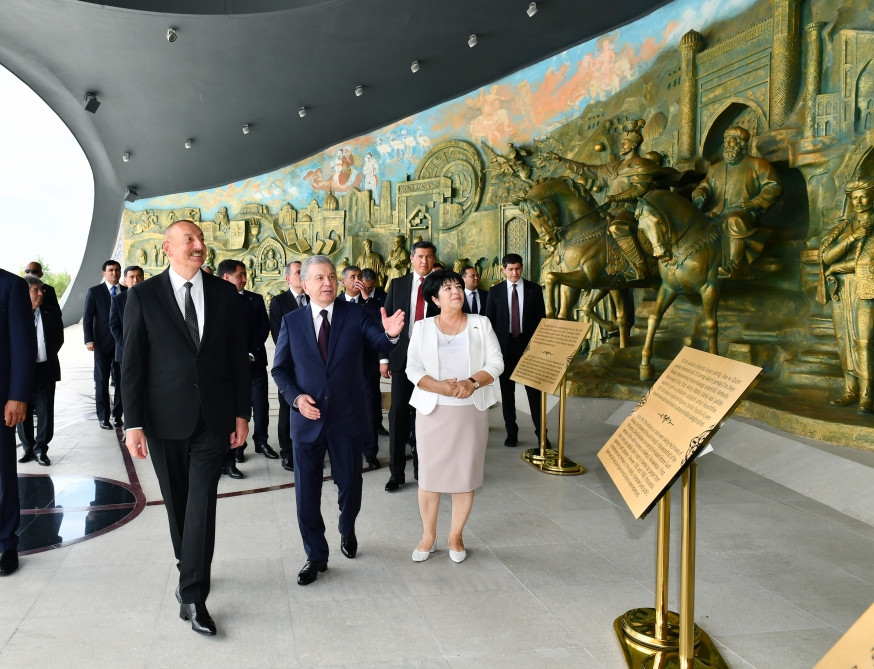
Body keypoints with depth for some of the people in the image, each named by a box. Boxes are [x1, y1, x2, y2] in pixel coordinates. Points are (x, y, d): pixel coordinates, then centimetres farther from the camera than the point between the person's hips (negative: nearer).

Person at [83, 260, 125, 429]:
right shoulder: (94, 291, 1)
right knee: (102, 381, 4)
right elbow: (87, 317, -1)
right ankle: (103, 417, 12)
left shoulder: (127, 292, 6)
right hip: (103, 343, -2)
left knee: (121, 380, 5)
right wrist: (89, 339, -10)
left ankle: (117, 414, 16)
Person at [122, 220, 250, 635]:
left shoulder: (224, 294, 3)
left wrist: (241, 413, 2)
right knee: (177, 502, 13)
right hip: (165, 418, 0)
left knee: (202, 501, -4)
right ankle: (189, 570, 35)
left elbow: (238, 357, 5)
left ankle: (193, 595, 3)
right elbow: (131, 364, -3)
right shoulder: (144, 296, -2)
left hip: (214, 418, 0)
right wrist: (134, 423, -8)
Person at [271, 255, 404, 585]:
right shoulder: (291, 321, 1)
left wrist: (391, 333, -42)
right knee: (306, 492, 7)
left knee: (350, 484, 15)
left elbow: (378, 341, -19)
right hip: (307, 418, 1)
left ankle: (347, 531, 46)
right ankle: (315, 556, 25)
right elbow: (280, 369, 4)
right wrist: (296, 397, -13)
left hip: (348, 417, 0)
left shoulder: (355, 314, -3)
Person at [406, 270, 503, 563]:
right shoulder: (422, 328, 5)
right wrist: (439, 386, -20)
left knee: (465, 474, 5)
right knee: (429, 473, 4)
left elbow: (496, 362, -1)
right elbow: (413, 368, -3)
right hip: (433, 410, 0)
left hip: (471, 410, 0)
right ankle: (428, 536, 20)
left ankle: (456, 536, 21)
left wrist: (472, 382, -19)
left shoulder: (481, 324, 5)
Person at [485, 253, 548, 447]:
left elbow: (541, 319, 4)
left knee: (534, 389, 0)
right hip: (504, 345, 1)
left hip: (529, 344, -1)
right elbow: (489, 320, 5)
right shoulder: (495, 291, 4)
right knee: (507, 391, 7)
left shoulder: (534, 289, 3)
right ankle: (511, 432, 16)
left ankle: (541, 432, 8)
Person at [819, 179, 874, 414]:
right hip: (840, 291, 4)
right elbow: (825, 256, 2)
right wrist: (851, 238, -10)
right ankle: (850, 391, 7)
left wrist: (837, 267, -2)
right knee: (845, 342, 3)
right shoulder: (843, 227, 15)